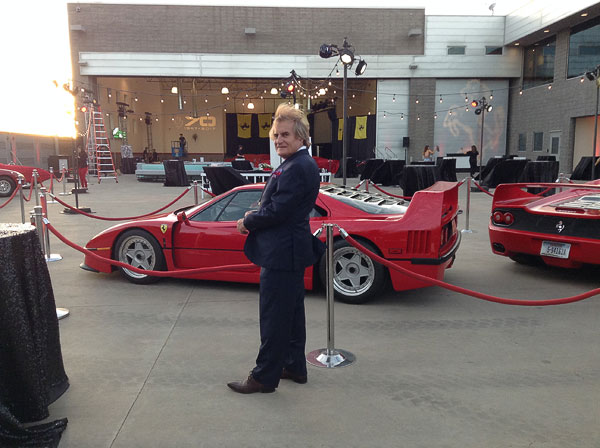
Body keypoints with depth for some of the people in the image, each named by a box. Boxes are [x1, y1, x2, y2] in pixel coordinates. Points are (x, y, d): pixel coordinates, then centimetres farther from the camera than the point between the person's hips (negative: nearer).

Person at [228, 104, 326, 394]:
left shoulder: (298, 168, -21)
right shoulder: (296, 164, 13)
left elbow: (277, 211, -24)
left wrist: (246, 222, -8)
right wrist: (253, 218, 0)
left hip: (283, 253, -11)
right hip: (289, 252, 11)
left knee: (273, 317, 1)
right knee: (291, 313, 19)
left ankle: (264, 377, 15)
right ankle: (294, 366, 34)